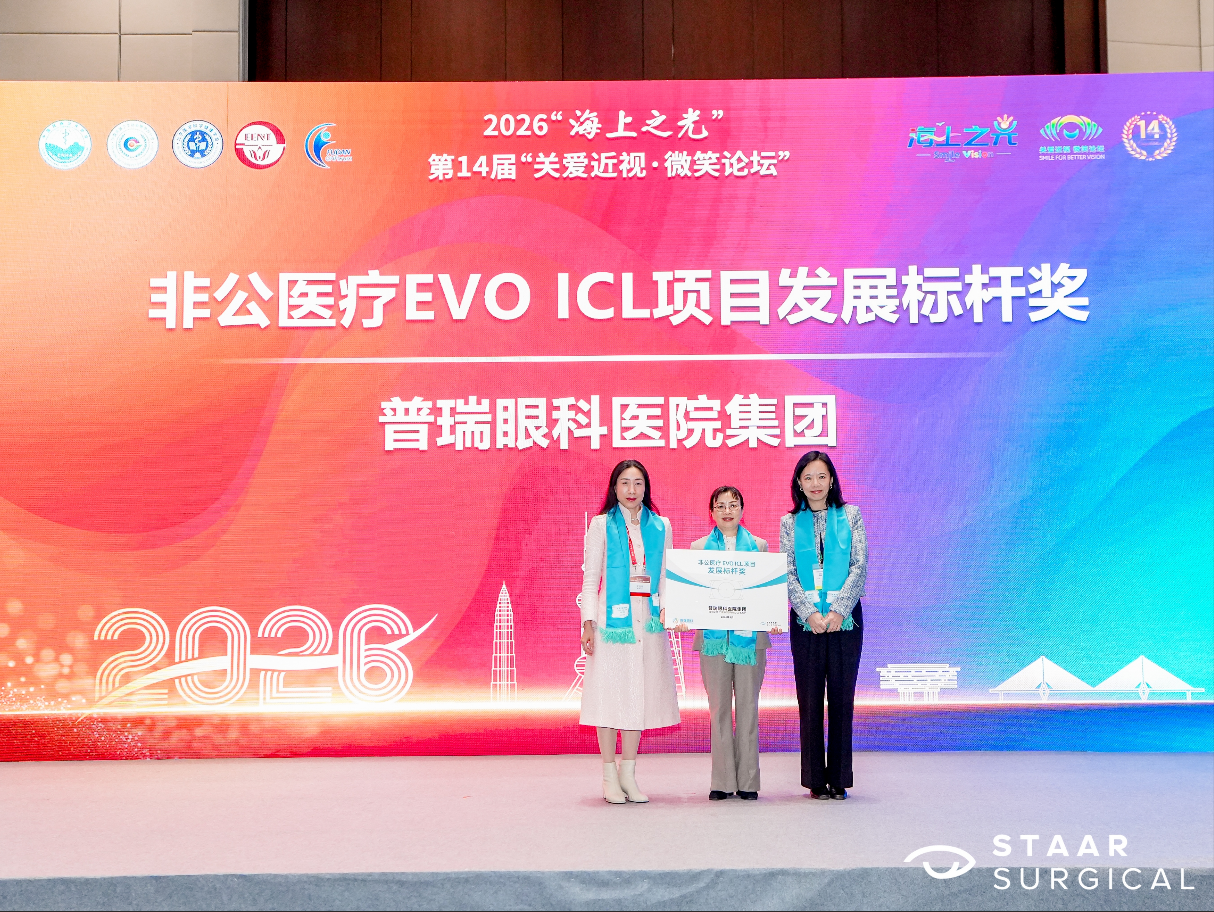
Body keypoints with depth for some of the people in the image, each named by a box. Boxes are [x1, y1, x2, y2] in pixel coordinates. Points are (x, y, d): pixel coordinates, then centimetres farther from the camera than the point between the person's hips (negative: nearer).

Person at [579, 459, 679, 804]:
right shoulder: (601, 525, 4)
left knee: (639, 693, 5)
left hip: (649, 621, 3)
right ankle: (610, 778, 6)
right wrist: (588, 623, -6)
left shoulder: (660, 527, 11)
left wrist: (668, 611, -7)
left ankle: (628, 775, 14)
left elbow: (667, 577, 10)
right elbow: (590, 578, 2)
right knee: (610, 693, -2)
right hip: (612, 619, -3)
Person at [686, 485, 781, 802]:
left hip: (750, 636, 0)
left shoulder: (759, 546, 11)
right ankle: (722, 782, 7)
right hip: (713, 637, 0)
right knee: (719, 709, 2)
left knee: (748, 708, 2)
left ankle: (748, 781, 8)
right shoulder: (699, 547, 11)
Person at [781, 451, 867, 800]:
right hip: (805, 620, 1)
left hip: (845, 617, -1)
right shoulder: (790, 522, 8)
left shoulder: (850, 516, 6)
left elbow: (859, 566, -1)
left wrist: (838, 610, -12)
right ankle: (816, 779, 8)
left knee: (842, 696, 1)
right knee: (809, 697, 1)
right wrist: (810, 613, -12)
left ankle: (839, 778, 8)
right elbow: (788, 574, 2)